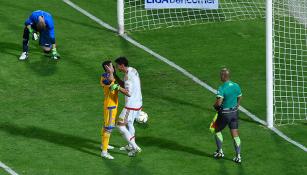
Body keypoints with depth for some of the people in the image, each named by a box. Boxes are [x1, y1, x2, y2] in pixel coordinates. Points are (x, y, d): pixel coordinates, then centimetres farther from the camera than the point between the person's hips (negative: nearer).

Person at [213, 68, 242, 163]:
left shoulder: (221, 88, -21)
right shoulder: (236, 86, 0)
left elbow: (219, 102, -29)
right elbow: (239, 99, 11)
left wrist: (215, 105, -7)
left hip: (224, 113, -5)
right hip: (234, 112, 5)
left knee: (217, 130, 20)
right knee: (235, 134, 7)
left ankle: (220, 152, 26)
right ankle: (238, 156, 3)